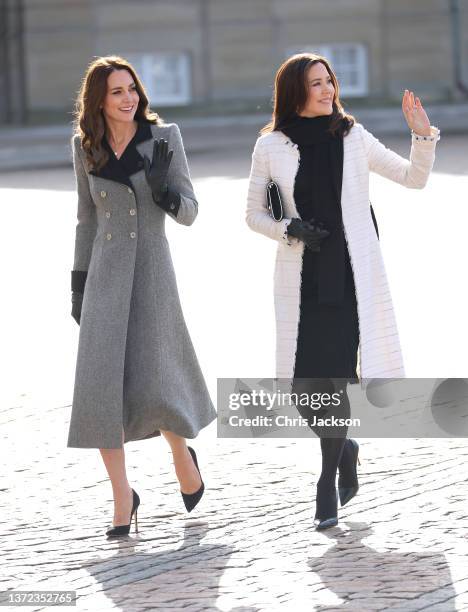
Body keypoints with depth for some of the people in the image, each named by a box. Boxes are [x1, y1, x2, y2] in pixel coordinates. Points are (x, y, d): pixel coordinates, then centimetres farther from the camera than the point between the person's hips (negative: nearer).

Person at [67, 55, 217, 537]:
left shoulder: (164, 137, -4)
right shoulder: (85, 146, 5)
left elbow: (188, 213, -2)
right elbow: (87, 218, 12)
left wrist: (162, 189, -23)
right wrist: (79, 284, 9)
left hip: (152, 271, -2)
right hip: (105, 275, 2)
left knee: (151, 385, -8)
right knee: (102, 387, -9)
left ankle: (182, 453, 26)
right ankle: (122, 497, 2)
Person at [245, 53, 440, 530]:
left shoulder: (353, 138, 4)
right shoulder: (271, 147, 2)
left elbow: (414, 178, 10)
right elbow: (254, 215, 10)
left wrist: (423, 135, -6)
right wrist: (288, 229, -8)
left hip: (353, 272, -1)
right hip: (301, 273, 1)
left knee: (334, 376, -8)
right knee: (304, 387, -2)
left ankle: (328, 479, 10)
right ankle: (344, 449, 29)